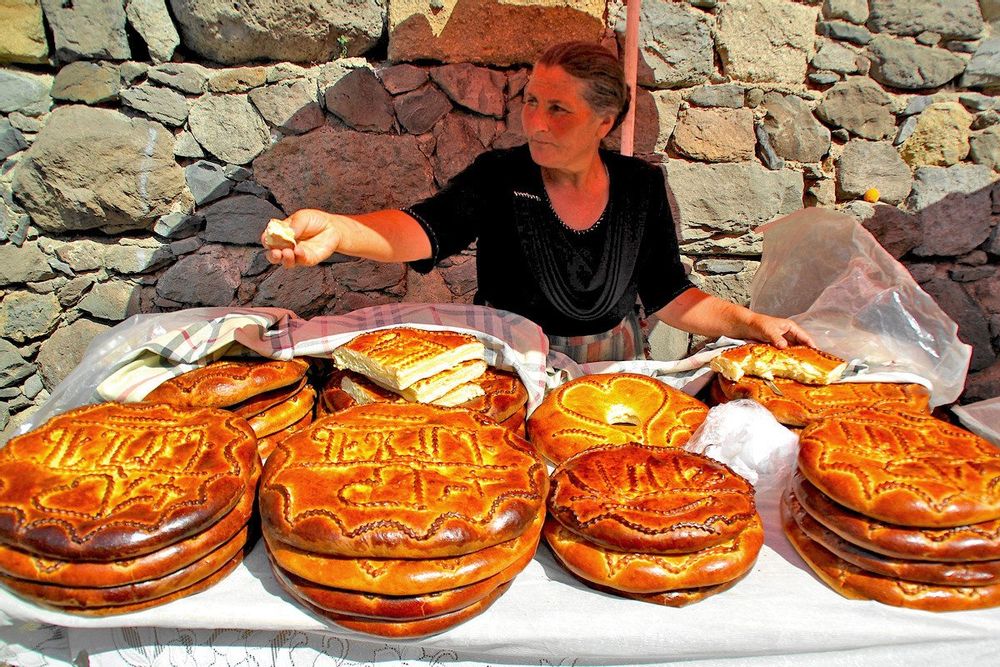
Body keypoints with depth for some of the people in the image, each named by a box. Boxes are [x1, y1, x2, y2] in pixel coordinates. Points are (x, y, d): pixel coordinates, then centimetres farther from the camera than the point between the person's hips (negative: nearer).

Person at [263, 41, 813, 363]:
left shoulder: (642, 187, -4)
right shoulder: (500, 176, -12)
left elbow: (667, 295, 4)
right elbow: (425, 229, -30)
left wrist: (752, 322, -5)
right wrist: (339, 230, -48)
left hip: (609, 370, 2)